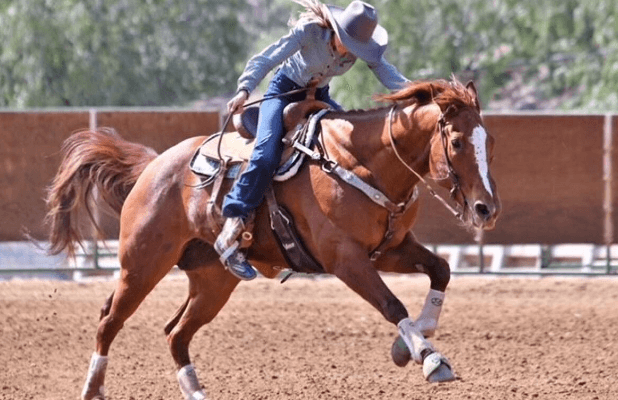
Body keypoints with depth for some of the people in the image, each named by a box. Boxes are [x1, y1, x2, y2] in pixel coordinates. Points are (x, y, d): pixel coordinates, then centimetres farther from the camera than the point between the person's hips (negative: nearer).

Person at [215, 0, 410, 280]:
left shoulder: (361, 44, -13)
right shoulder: (309, 31, -26)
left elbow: (386, 72, -20)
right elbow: (267, 59, -29)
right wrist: (245, 89, -42)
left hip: (319, 97, 6)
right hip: (284, 90, -6)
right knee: (266, 155, -28)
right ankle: (230, 231, -32)